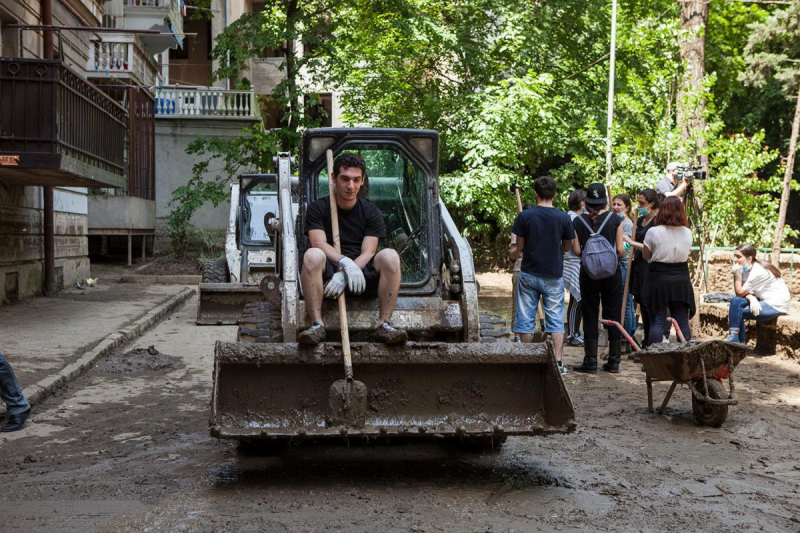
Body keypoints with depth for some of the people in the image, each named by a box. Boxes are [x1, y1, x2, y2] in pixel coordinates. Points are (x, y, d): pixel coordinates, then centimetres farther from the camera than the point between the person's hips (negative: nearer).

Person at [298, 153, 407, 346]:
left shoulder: (372, 213, 8)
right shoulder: (317, 208, 5)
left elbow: (367, 253, -4)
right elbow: (319, 244, -10)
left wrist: (343, 276, -22)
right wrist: (345, 263, -29)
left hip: (363, 275, 1)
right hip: (328, 272, -1)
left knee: (389, 256, -27)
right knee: (312, 255, -33)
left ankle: (383, 324, -27)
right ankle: (317, 324, -34)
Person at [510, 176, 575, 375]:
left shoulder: (525, 216, -8)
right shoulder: (563, 217, -5)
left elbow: (519, 246, -1)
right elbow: (567, 246, 6)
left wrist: (514, 253, 22)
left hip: (529, 274, 0)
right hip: (553, 276, 0)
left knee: (526, 320, 9)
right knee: (556, 319, 7)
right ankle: (558, 362, 2)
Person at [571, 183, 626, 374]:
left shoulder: (578, 221, -2)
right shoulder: (615, 219, -4)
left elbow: (576, 250, -3)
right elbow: (621, 249, -5)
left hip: (588, 272, 0)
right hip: (612, 272, 0)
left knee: (590, 315, 5)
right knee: (613, 315, 8)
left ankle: (590, 361, 4)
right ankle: (614, 361, 10)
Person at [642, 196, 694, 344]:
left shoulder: (653, 232, -9)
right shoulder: (687, 232, 1)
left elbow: (645, 255, 2)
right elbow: (685, 252, 10)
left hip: (659, 279, -3)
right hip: (681, 279, 3)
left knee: (657, 321, 1)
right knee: (682, 321, 7)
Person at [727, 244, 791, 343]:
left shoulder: (757, 271, -23)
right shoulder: (747, 269, 3)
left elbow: (740, 292, -17)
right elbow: (745, 291, -1)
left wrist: (736, 274, -18)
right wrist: (751, 298, -22)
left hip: (776, 305, -9)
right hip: (765, 300, 9)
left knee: (737, 311, -18)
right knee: (735, 301, -8)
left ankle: (734, 339, -2)